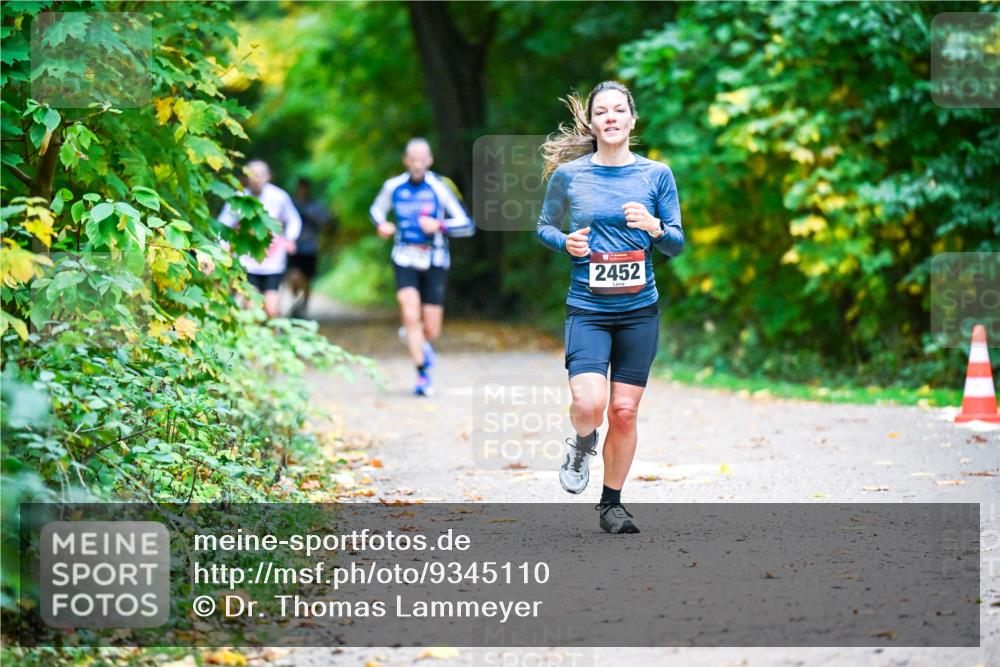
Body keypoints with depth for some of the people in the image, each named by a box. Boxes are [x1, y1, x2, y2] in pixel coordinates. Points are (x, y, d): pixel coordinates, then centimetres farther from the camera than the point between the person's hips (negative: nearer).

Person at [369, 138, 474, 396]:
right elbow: (377, 209, 21)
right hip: (405, 259, 1)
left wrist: (439, 225, -23)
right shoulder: (393, 187, 0)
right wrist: (381, 225, -1)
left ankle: (421, 343, 39)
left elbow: (467, 226, -8)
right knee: (410, 315, -18)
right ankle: (422, 374, -7)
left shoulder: (439, 188, -9)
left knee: (431, 330, 1)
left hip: (434, 261, -1)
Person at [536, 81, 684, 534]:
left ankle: (612, 504, 21)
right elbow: (544, 227, 13)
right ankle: (582, 446, 17)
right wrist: (565, 243, -8)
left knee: (625, 411, 3)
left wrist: (654, 228, -14)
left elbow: (676, 246, 7)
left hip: (639, 310, 2)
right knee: (589, 405, -19)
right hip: (587, 309, -2)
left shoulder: (656, 174, 3)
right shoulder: (568, 174, 0)